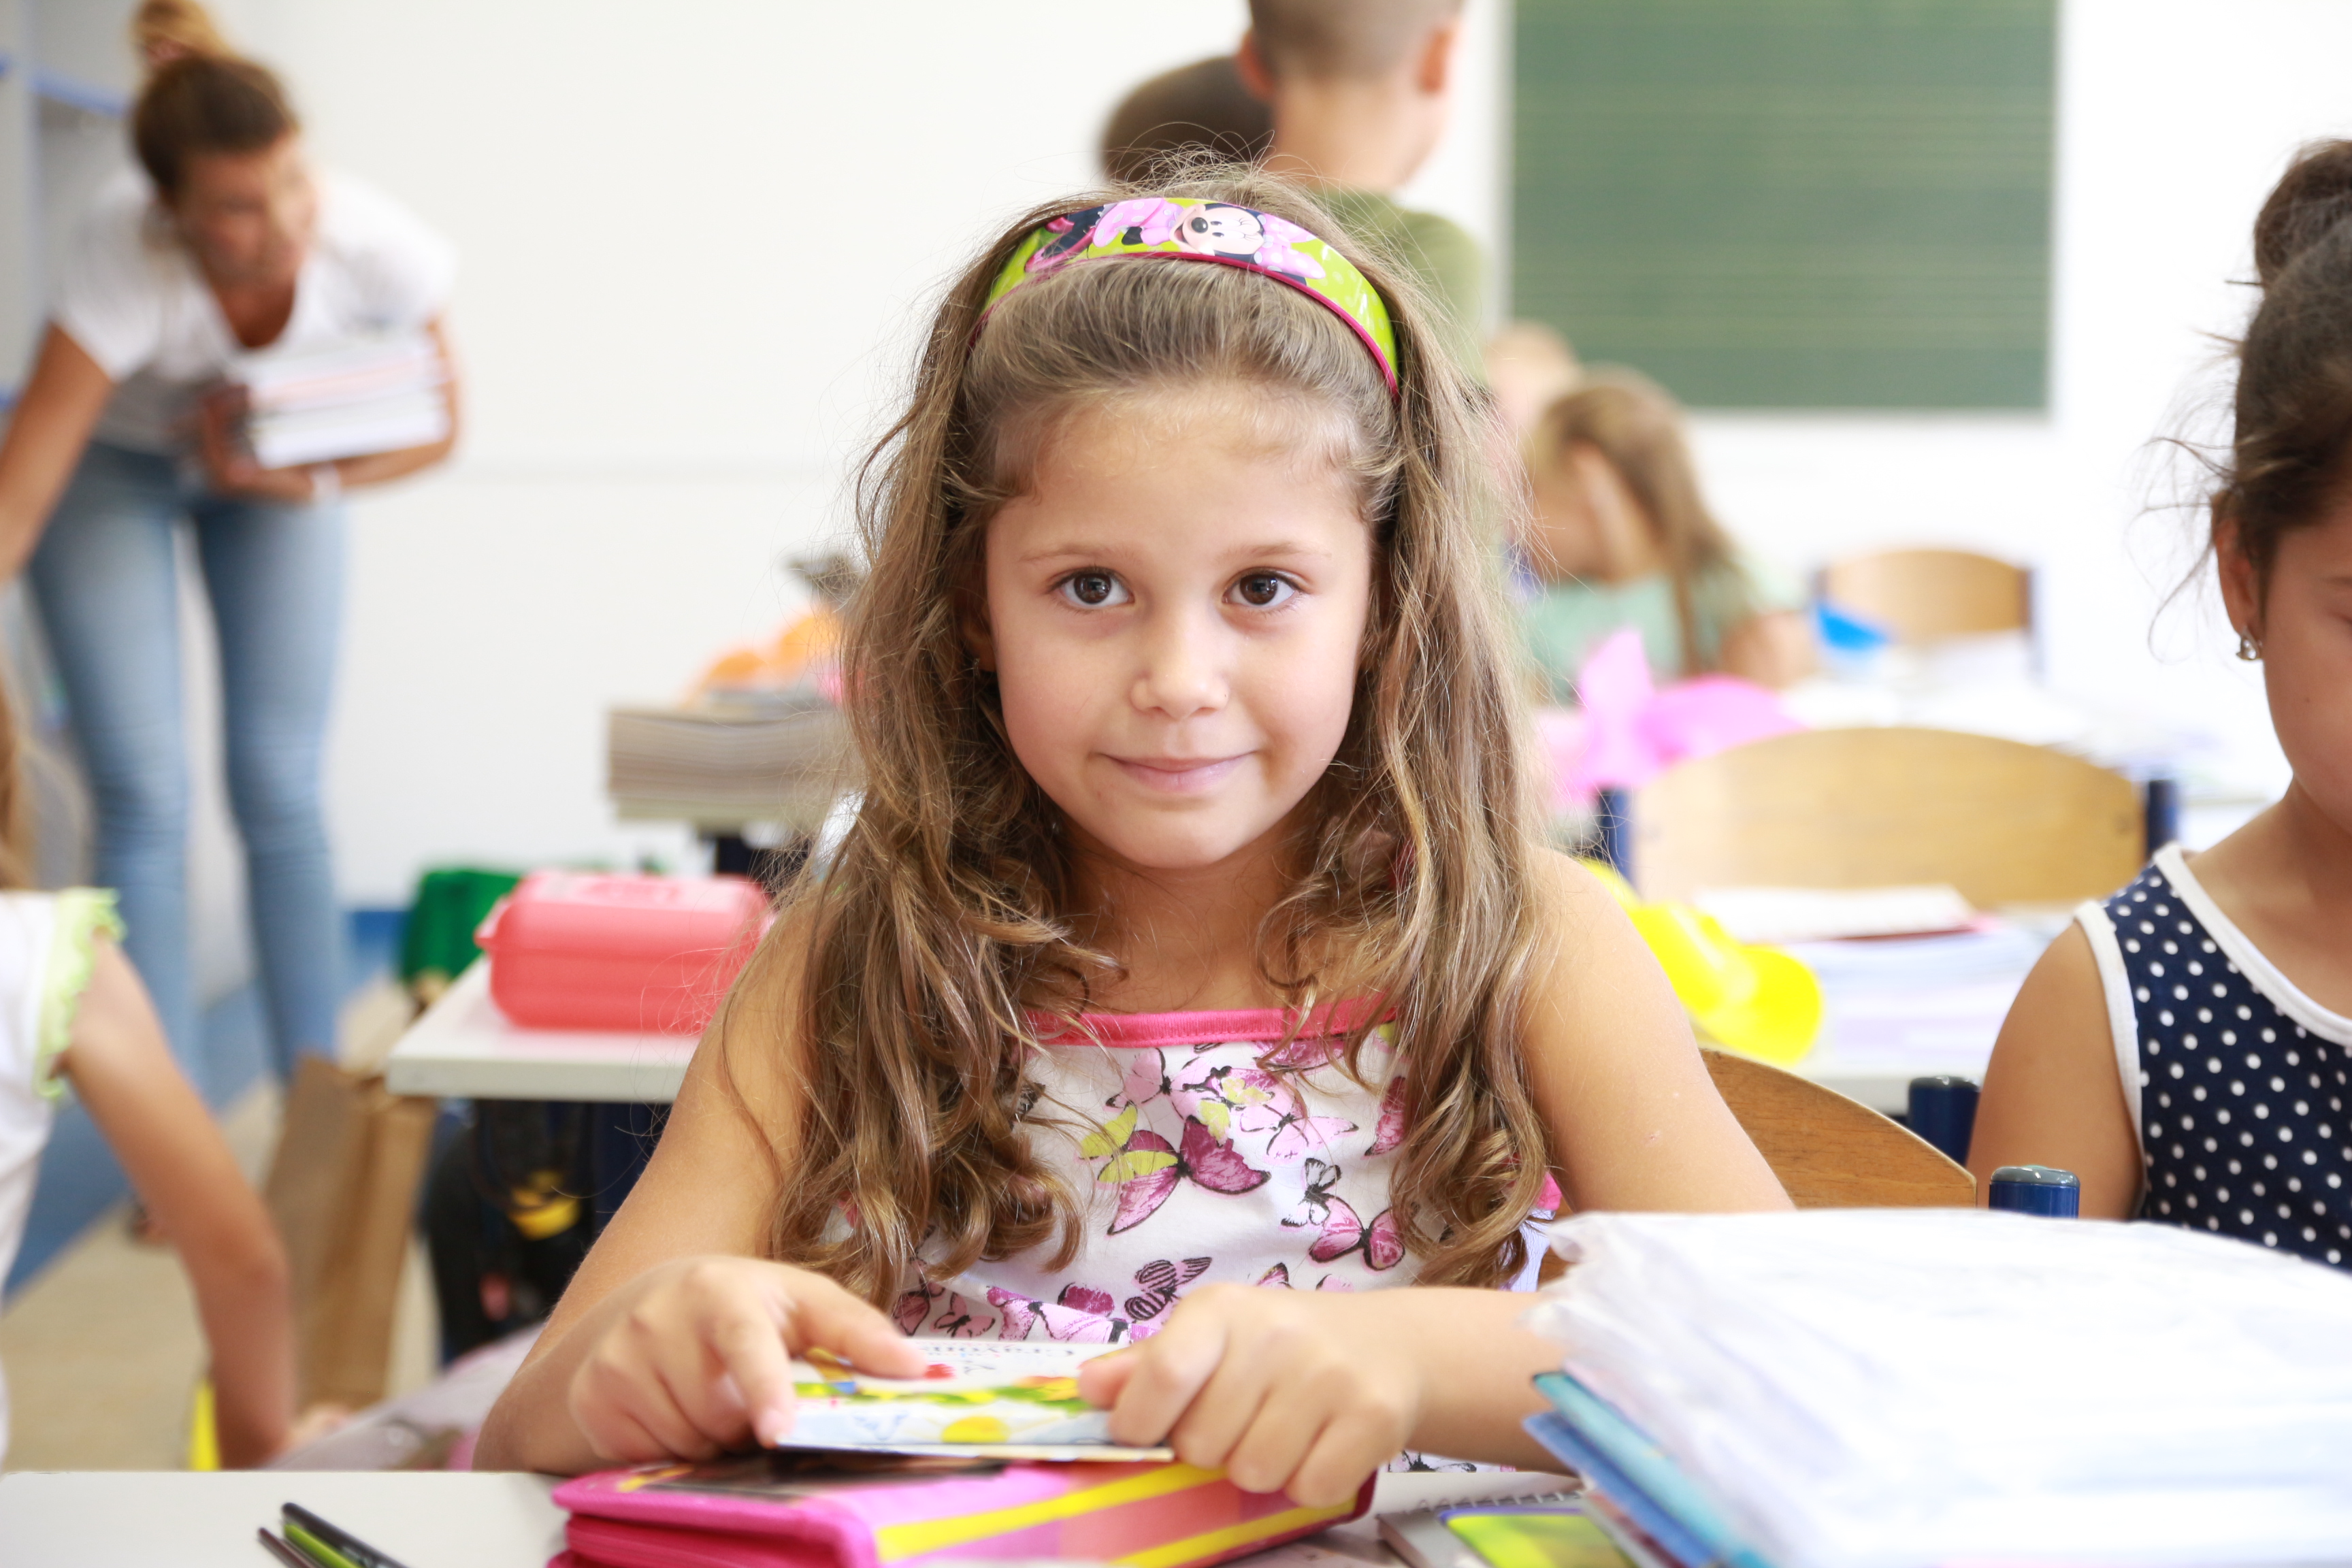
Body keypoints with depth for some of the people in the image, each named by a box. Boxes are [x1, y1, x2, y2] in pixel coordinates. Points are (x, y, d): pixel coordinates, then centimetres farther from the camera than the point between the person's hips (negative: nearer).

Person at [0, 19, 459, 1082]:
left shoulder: (382, 249, -31)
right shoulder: (125, 261, -40)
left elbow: (438, 425, -13)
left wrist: (310, 478, -30)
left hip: (277, 458, 2)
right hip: (112, 453, -2)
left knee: (281, 791, -2)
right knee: (145, 801, -10)